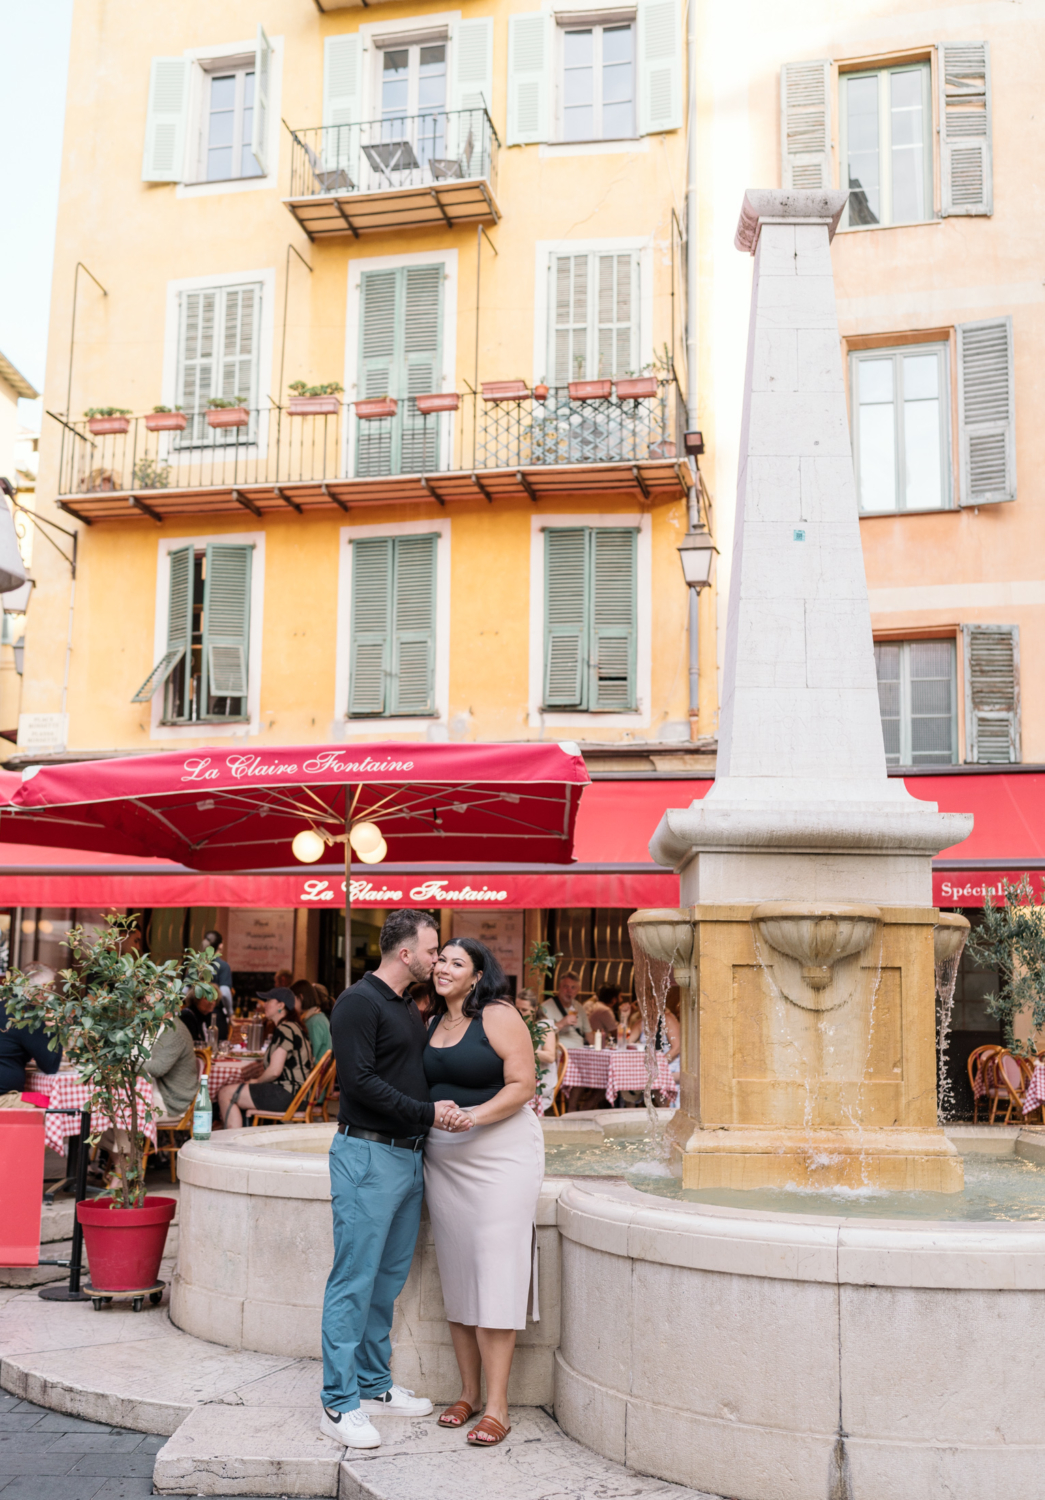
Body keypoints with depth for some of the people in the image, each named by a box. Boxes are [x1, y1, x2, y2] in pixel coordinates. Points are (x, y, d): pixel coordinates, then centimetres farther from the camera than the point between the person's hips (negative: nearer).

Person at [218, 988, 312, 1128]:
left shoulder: (284, 1030, -15)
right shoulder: (294, 1027, 16)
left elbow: (275, 1071, -20)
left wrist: (256, 1081, -1)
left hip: (287, 1094, -11)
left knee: (225, 1094, -6)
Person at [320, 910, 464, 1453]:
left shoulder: (409, 1009, 17)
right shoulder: (358, 1002, -11)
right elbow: (360, 1082, -18)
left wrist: (442, 1112, 10)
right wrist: (427, 1112, -17)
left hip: (407, 1156, 9)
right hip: (367, 1156, -9)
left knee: (389, 1279, 14)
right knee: (354, 1281, -4)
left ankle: (374, 1385, 25)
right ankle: (339, 1404, 3)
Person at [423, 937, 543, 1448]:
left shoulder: (498, 1016, -9)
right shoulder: (433, 1023, 12)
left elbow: (521, 1085, -14)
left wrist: (475, 1115, -25)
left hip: (499, 1154, -6)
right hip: (442, 1158, 7)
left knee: (495, 1275, -7)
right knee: (456, 1274, 9)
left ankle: (496, 1406, -3)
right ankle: (468, 1391, 20)